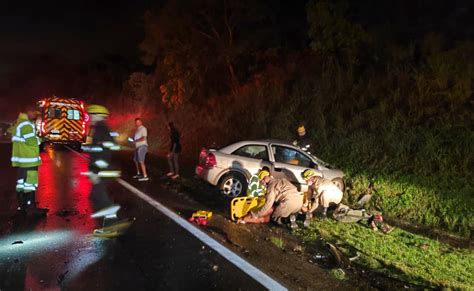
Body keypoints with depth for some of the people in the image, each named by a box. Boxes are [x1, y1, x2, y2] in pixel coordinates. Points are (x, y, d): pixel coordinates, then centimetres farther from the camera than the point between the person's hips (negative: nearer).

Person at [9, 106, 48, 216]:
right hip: (28, 159, -11)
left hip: (22, 159, 11)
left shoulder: (20, 123, 18)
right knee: (30, 182, -8)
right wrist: (40, 139, 1)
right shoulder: (27, 125, -16)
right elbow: (32, 141, -20)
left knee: (21, 181, 13)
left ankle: (22, 205, 20)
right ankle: (31, 207, -6)